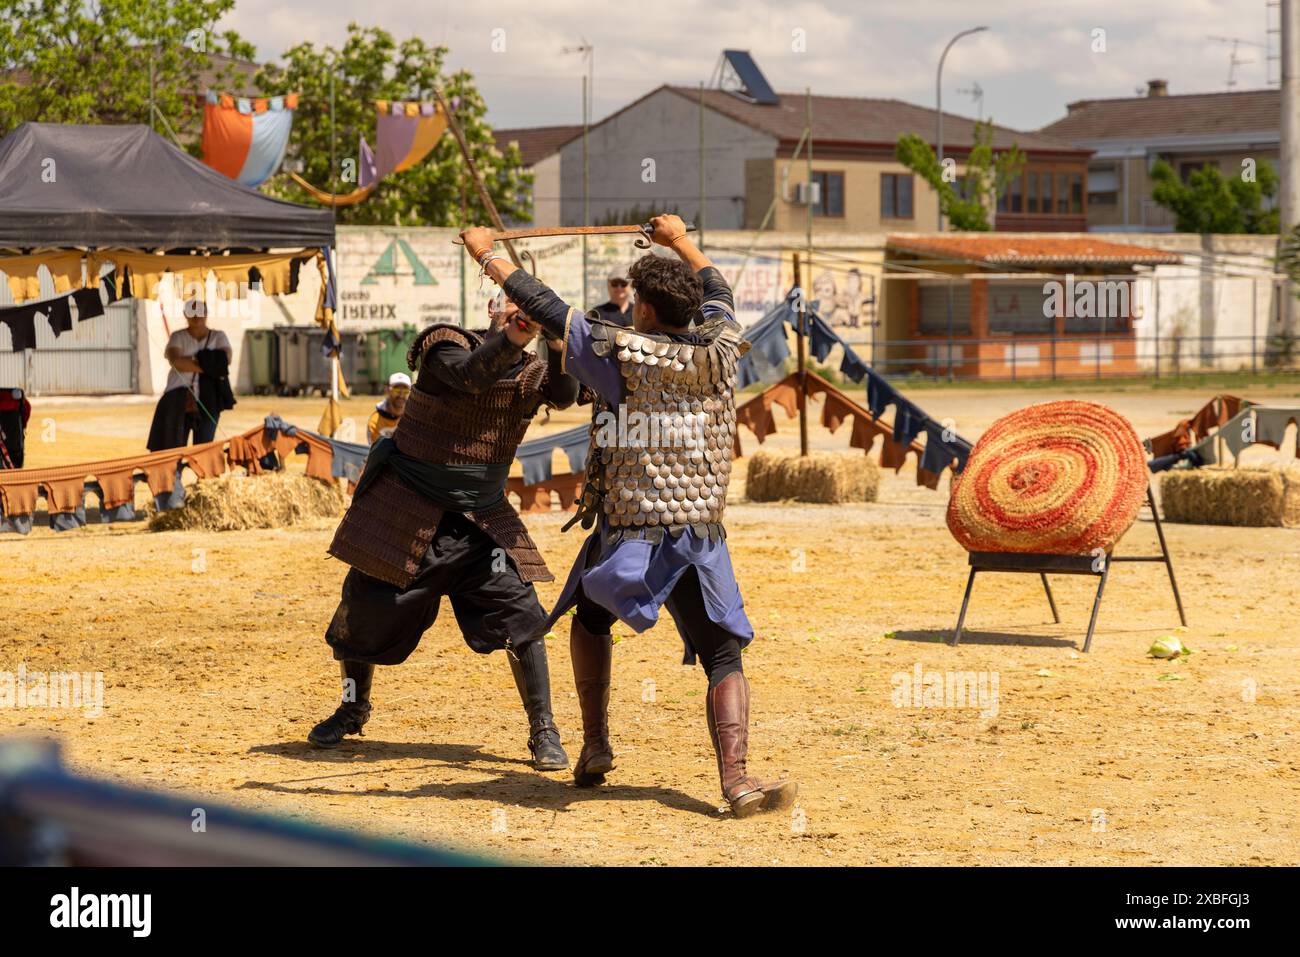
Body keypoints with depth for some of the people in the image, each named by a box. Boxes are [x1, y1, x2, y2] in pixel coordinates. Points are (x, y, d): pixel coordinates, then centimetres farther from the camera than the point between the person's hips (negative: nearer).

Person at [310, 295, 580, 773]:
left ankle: (544, 734, -3)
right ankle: (353, 710, 34)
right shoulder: (446, 347, -16)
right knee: (365, 607, 8)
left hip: (481, 518, 2)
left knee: (520, 615, -12)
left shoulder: (530, 372, -4)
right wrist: (508, 339, -56)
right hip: (407, 507, -2)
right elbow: (470, 375, -37)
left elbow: (564, 394, -23)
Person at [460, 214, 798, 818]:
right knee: (724, 657, -1)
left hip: (625, 535, -1)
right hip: (701, 536, 1)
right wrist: (681, 242, 40)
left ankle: (595, 743, 23)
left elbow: (545, 308, -1)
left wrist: (487, 255, 12)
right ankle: (736, 780, -19)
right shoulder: (719, 352, 2)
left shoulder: (622, 353, -7)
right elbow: (718, 295, 24)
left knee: (590, 616, 28)